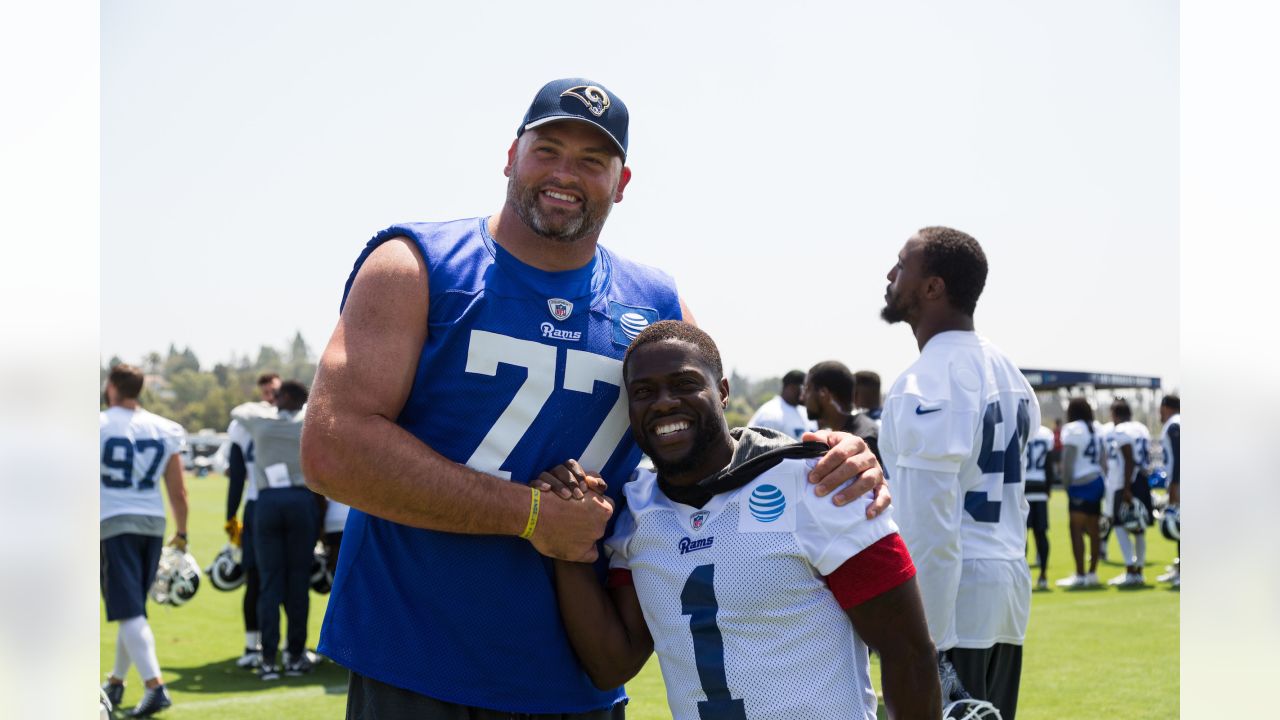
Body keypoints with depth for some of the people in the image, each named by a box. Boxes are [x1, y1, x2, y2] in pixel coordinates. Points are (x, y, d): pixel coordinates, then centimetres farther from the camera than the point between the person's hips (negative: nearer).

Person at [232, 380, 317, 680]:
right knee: (299, 581, 4)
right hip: (302, 500, -1)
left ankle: (269, 659, -3)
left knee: (270, 582, 2)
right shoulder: (309, 420, 4)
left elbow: (239, 411, 29)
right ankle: (296, 655, 6)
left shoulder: (261, 419, 8)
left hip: (267, 501, 1)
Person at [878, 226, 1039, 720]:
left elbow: (930, 529, -20)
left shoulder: (927, 383, -15)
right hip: (1008, 590, 9)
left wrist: (927, 645, -19)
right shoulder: (1008, 372, 13)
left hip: (946, 600, -9)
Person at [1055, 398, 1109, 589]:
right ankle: (1092, 573, 16)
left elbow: (1068, 461, -11)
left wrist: (1067, 483, -4)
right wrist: (1102, 478, 19)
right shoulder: (1097, 429, 13)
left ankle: (1080, 575, -10)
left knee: (1076, 529, -6)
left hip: (1081, 483, -8)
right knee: (1093, 530, 11)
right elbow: (1104, 460, 15)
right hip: (1098, 481, 8)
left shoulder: (1072, 430, -9)